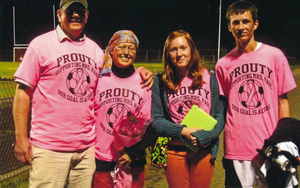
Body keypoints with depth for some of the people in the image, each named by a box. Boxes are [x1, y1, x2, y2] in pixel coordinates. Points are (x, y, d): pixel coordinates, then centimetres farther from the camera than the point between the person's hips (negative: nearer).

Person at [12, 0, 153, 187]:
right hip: (49, 148, -4)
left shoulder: (96, 50, 13)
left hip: (87, 147, 4)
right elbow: (23, 91, -2)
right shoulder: (41, 44, 0)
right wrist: (21, 137, -7)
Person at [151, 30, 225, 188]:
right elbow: (157, 120, 0)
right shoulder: (160, 82, 2)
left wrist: (203, 136, -18)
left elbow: (220, 116, -1)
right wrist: (183, 131, -15)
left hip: (204, 150, 1)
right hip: (174, 150, 0)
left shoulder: (209, 77, 2)